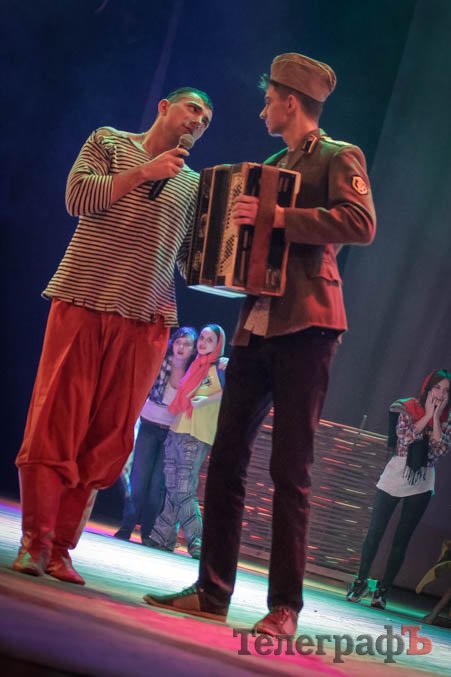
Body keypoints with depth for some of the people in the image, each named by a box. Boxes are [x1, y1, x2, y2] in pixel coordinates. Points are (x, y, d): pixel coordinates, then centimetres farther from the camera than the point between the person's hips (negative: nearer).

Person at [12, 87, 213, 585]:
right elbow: (78, 196, -4)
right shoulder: (110, 142, 10)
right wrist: (144, 172, -9)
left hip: (144, 318, 4)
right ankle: (34, 542, -2)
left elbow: (193, 260, 17)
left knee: (107, 440, 0)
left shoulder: (193, 185, 20)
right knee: (54, 424, -9)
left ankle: (60, 547, 7)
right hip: (84, 301, -4)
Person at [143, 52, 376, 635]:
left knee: (290, 471, -8)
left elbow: (361, 224, -19)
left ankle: (285, 606, -4)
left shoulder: (338, 158, -1)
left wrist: (279, 217, -22)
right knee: (226, 459, 5)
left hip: (304, 326, -8)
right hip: (256, 324, 8)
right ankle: (212, 591, 11)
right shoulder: (271, 166, 23)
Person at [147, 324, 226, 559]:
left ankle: (196, 541, -7)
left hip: (196, 436, -7)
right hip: (176, 431, 7)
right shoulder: (194, 367, 19)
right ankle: (163, 537, 12)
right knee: (171, 488, 8)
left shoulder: (220, 367, -2)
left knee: (183, 490, -11)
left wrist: (207, 400, -21)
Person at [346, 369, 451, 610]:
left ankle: (383, 589, 8)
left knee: (401, 540, 3)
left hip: (421, 487, 1)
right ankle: (361, 582, 12)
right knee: (375, 532, 0)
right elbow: (404, 436, -19)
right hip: (393, 480, -1)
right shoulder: (409, 408, -4)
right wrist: (427, 415, -16)